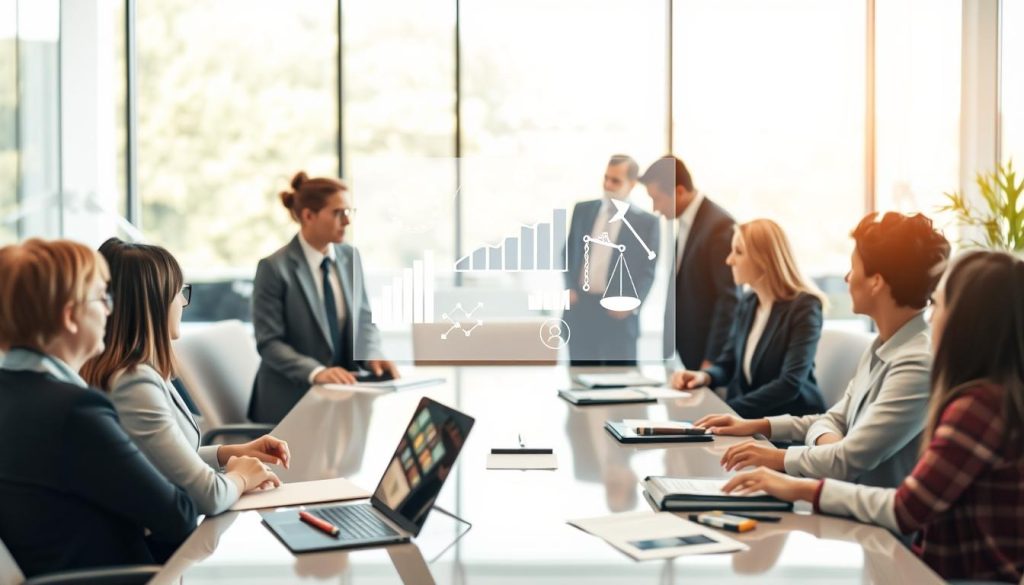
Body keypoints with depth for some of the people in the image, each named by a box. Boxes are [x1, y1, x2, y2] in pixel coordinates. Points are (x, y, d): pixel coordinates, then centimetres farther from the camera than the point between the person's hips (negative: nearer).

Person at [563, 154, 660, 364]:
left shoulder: (646, 222, 0)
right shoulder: (582, 210, 10)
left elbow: (648, 271, -1)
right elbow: (569, 252, 14)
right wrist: (569, 288, 0)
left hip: (618, 312, -3)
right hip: (580, 307, 3)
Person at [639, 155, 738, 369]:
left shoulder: (719, 225, -17)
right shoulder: (684, 222, 9)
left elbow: (729, 299, -18)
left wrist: (712, 360, -17)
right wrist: (670, 344, 12)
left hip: (708, 354, -8)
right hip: (685, 351, 8)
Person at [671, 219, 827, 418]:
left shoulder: (803, 307, -13)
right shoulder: (747, 303, 9)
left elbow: (790, 384, -21)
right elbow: (727, 365, 14)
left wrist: (726, 410, -26)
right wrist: (705, 376, -10)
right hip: (748, 416, 7)